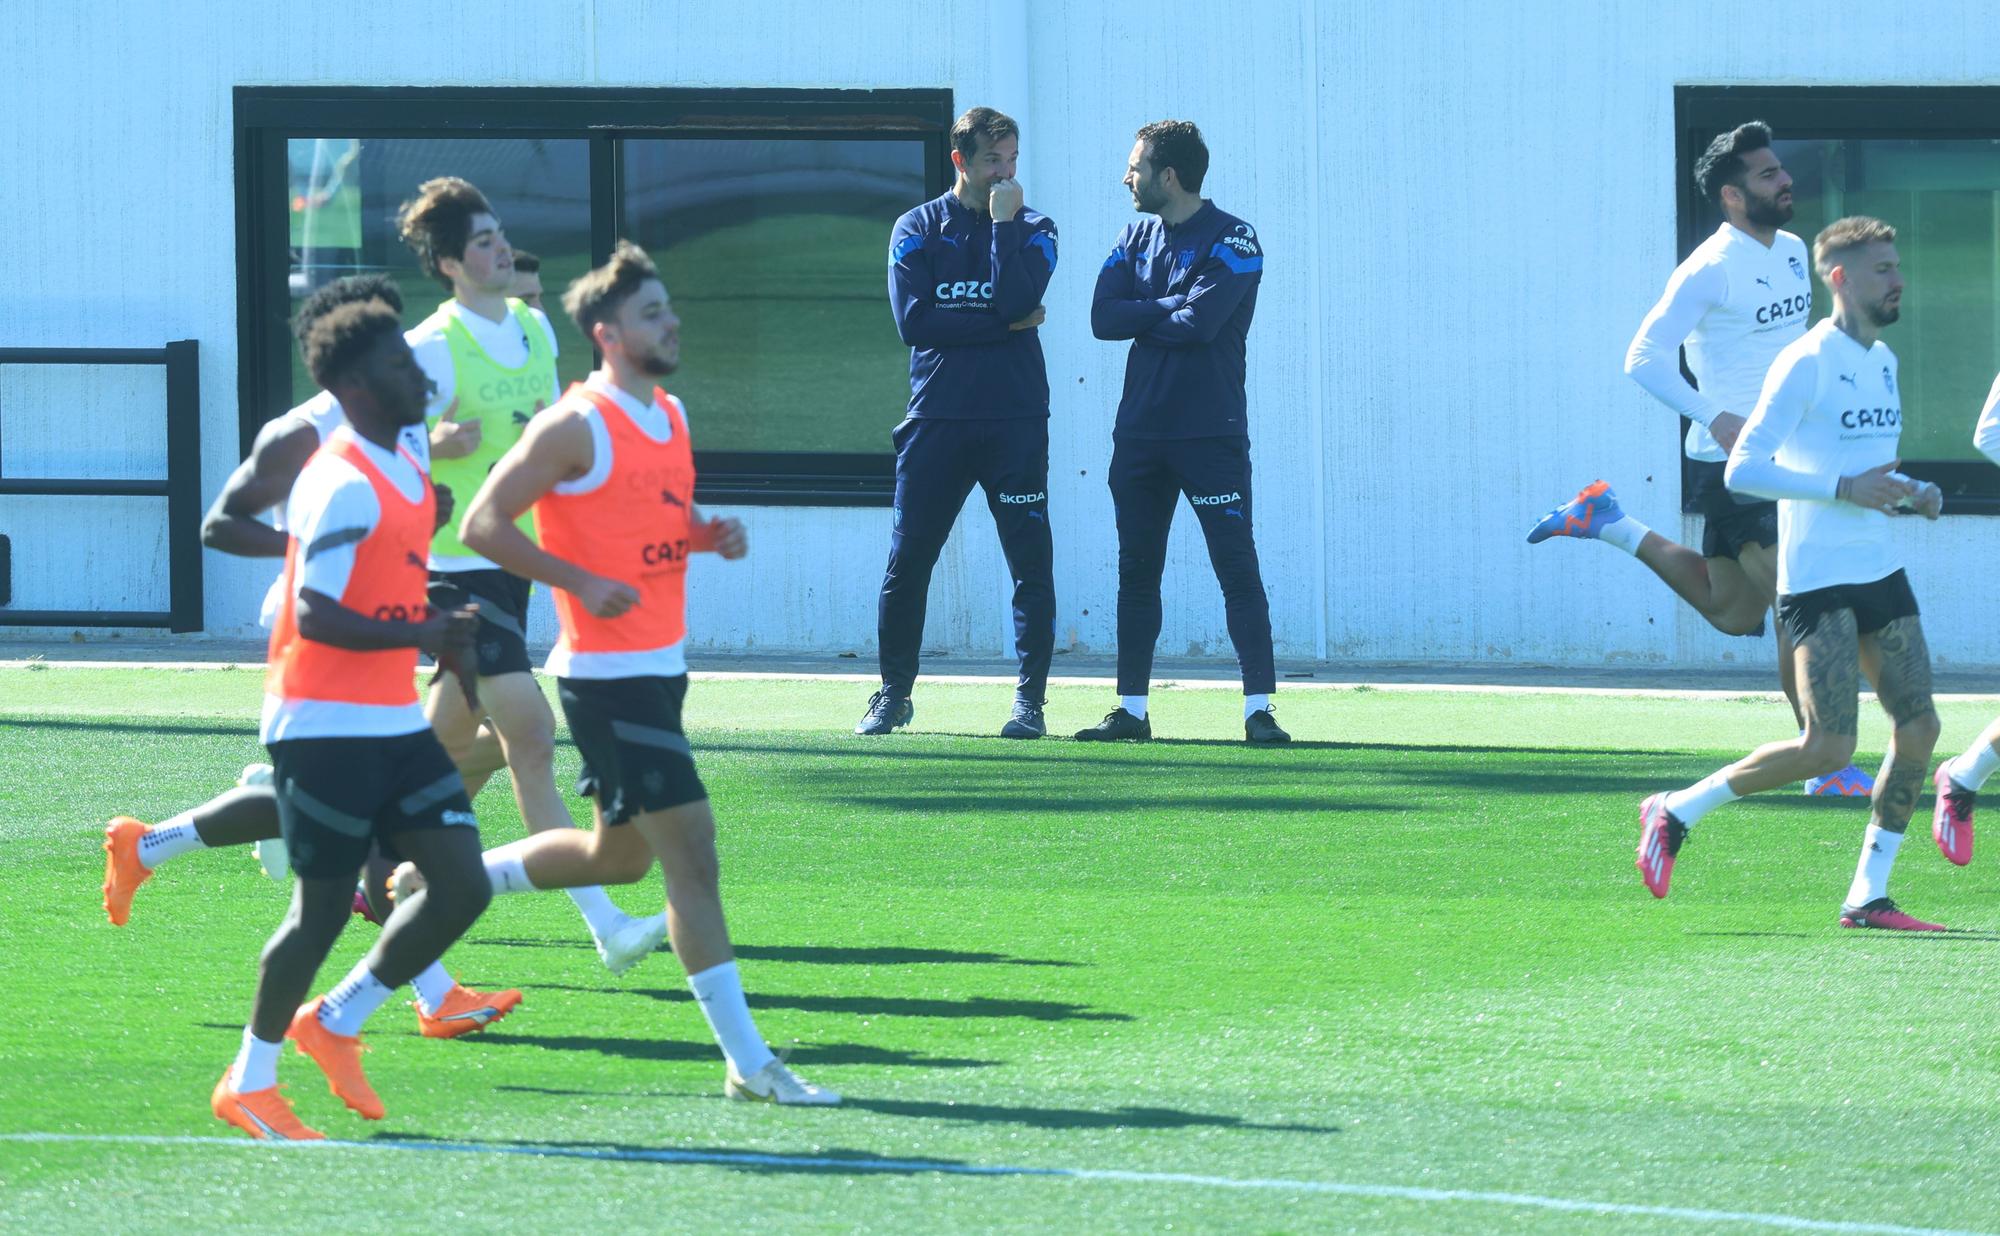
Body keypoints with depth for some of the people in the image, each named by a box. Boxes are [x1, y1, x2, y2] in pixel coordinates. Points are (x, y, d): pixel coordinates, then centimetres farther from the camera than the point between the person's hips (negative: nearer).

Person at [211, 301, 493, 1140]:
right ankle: (248, 1085, 12)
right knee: (323, 909, -3)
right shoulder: (343, 485, -17)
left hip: (395, 724, 9)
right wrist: (421, 634, -30)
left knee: (463, 886, 1)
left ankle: (336, 1022, 17)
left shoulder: (405, 470, 13)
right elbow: (313, 616, -25)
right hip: (326, 726, -9)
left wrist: (450, 649, 21)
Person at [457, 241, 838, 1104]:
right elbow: (483, 523, -14)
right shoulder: (576, 427, -14)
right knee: (691, 852, -11)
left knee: (619, 854, 20)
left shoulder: (671, 416, 12)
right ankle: (747, 1062, -9)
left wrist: (711, 535, 5)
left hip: (661, 667, 9)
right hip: (609, 674, -9)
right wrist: (580, 583, -21)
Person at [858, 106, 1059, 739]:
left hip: (1015, 420, 0)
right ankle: (894, 694, 11)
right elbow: (913, 319, -6)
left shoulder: (1032, 230, 9)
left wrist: (1003, 223, -7)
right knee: (907, 562, 0)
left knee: (1031, 563, -3)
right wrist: (1004, 324, -8)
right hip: (937, 419, 0)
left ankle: (1030, 699, 3)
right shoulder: (917, 229, 8)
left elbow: (1016, 300, -10)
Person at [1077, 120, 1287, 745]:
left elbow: (1201, 322, -18)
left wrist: (1142, 317, -4)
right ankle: (1131, 709, 13)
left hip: (1211, 434, -6)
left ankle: (1260, 709, -8)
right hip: (1141, 430, 6)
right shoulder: (1137, 239, 13)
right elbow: (1103, 318, 1)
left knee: (1237, 570, -7)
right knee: (1136, 571, 8)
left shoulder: (1231, 240, -5)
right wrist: (1173, 307, -8)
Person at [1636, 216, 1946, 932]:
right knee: (1828, 749, -14)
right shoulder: (1807, 363, -12)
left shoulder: (1882, 360, 15)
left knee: (1919, 726, 0)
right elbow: (1741, 470, -18)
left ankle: (1867, 895, 7)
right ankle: (1676, 813, 2)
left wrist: (1909, 493, 8)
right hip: (1818, 581, -8)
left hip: (1881, 574, 8)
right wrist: (1844, 488, -23)